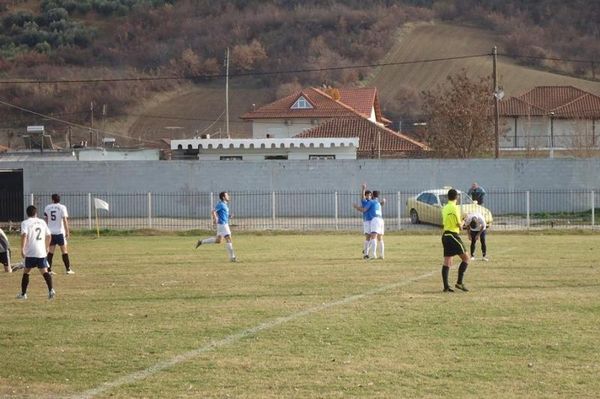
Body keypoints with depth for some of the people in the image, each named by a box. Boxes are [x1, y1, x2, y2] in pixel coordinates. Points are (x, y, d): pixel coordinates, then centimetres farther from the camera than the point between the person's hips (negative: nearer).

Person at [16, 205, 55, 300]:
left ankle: (23, 293, 15)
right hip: (42, 252, 3)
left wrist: (22, 248, -17)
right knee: (44, 271, -3)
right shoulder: (42, 222, 15)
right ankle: (51, 289, -24)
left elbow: (24, 235, -16)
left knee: (26, 271, 10)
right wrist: (46, 247, 30)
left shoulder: (25, 223, 0)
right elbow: (49, 235, 18)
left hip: (30, 253, -3)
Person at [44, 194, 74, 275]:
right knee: (64, 251, 3)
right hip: (60, 232, -3)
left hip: (51, 232, 3)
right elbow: (65, 220, -11)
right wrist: (67, 231, -7)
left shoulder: (47, 208, 5)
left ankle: (49, 269, 5)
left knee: (50, 251, 8)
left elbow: (45, 220, 11)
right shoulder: (62, 207, -6)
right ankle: (68, 269, 3)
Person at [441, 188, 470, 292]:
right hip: (453, 235, -8)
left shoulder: (445, 208, 13)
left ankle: (446, 286, 4)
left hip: (445, 235, 8)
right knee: (465, 258, -2)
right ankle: (459, 282, -8)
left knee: (447, 262, 6)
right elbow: (459, 224, -12)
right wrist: (462, 221, 10)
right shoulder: (455, 208, -12)